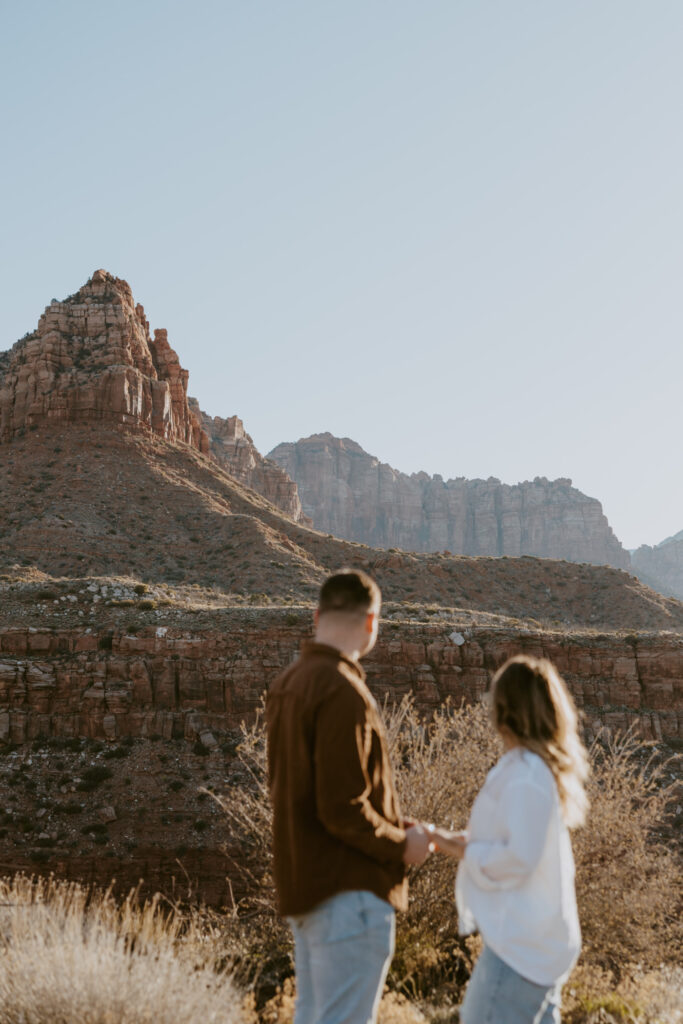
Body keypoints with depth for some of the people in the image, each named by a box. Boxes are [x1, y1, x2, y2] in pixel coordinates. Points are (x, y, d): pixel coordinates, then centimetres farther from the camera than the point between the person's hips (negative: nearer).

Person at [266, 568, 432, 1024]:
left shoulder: (287, 684, 10)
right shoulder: (342, 692, -20)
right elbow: (342, 809, -23)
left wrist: (396, 826, 13)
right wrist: (402, 846, -7)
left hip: (305, 881, 10)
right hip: (348, 889, -10)